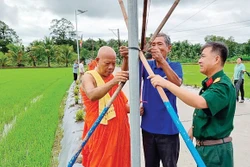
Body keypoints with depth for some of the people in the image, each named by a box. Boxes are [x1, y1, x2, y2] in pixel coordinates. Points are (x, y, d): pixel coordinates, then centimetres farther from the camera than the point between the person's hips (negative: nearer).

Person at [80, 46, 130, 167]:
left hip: (119, 132, 7)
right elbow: (92, 95, -32)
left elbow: (122, 104, 16)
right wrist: (112, 82, -46)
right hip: (100, 134, -6)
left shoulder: (113, 77, 12)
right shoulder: (89, 77, -9)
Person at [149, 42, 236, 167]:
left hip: (215, 149, -8)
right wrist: (194, 127, 9)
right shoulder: (209, 82, 8)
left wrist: (166, 83, -41)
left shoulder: (223, 85, -23)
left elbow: (199, 102, -41)